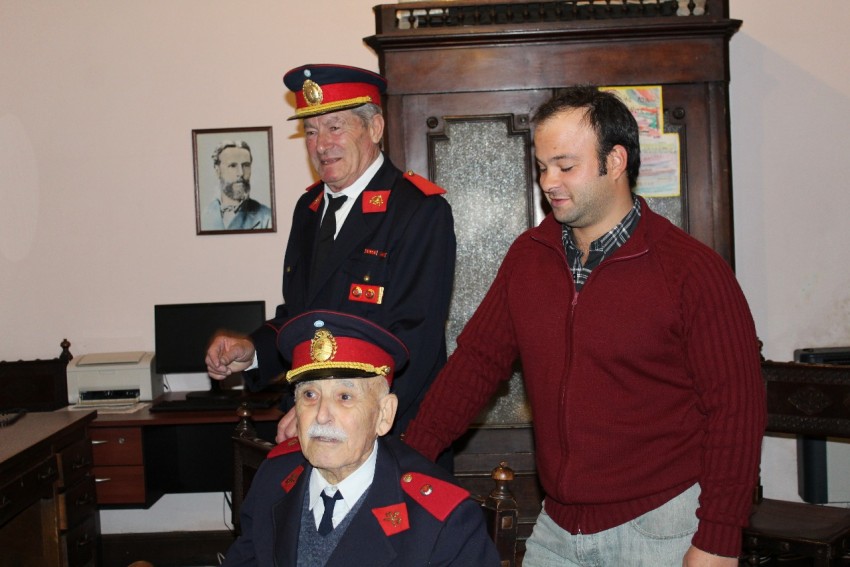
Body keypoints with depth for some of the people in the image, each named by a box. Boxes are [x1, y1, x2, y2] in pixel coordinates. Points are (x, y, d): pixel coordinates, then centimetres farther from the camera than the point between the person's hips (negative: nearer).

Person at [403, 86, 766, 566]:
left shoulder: (693, 270, -11)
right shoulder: (528, 256, 5)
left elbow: (735, 407, -12)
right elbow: (478, 359, 7)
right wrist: (410, 457, -3)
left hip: (659, 525, -5)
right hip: (556, 526, 5)